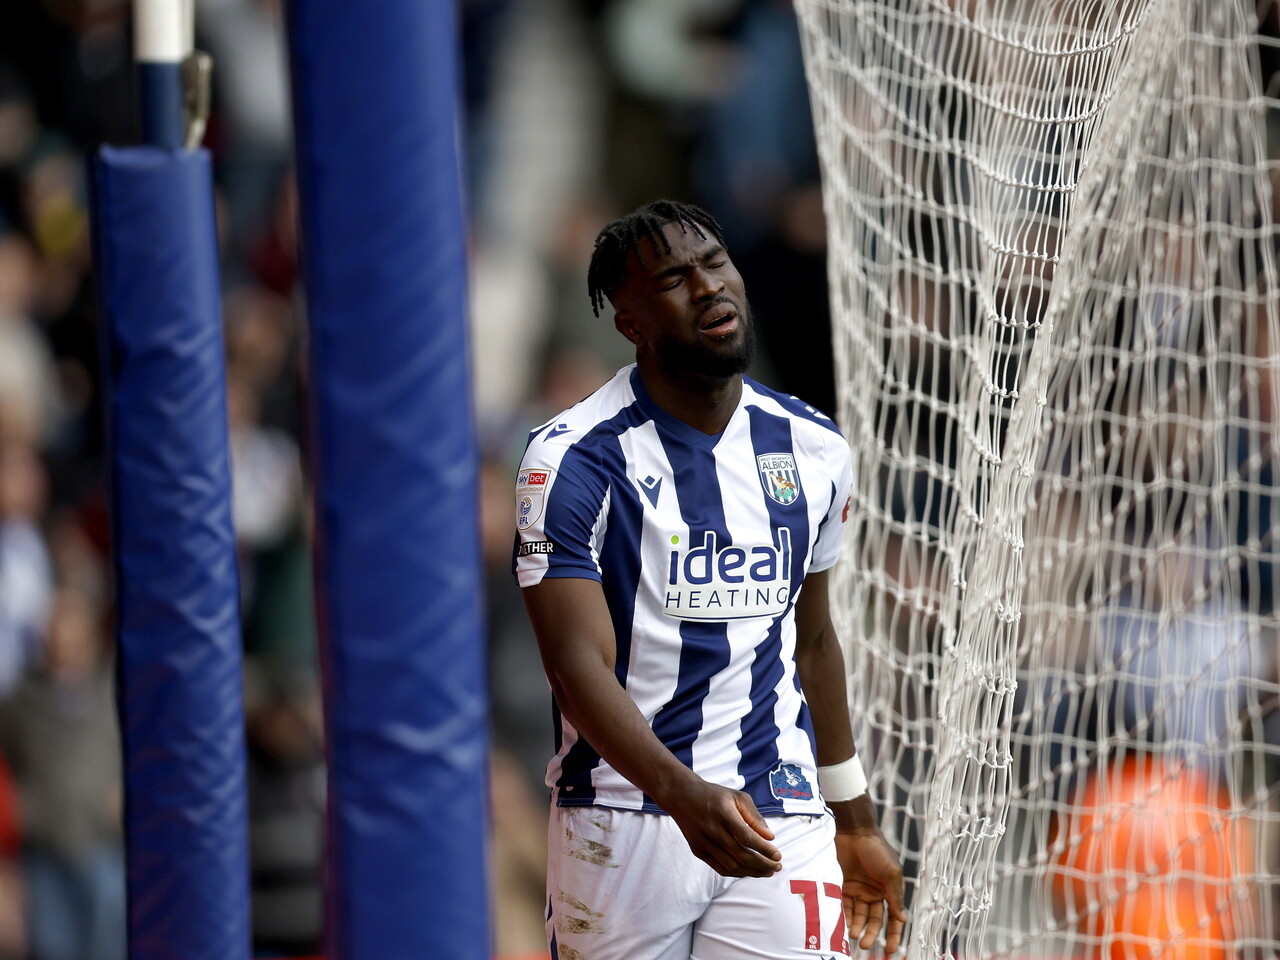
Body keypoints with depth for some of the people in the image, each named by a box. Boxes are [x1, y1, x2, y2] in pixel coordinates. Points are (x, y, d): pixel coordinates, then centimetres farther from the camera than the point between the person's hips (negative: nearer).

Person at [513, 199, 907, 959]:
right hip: (623, 830, -3)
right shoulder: (572, 460, -9)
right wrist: (682, 794, -33)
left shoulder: (814, 451, 9)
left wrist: (855, 822, 25)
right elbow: (580, 665, -18)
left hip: (782, 819, 3)